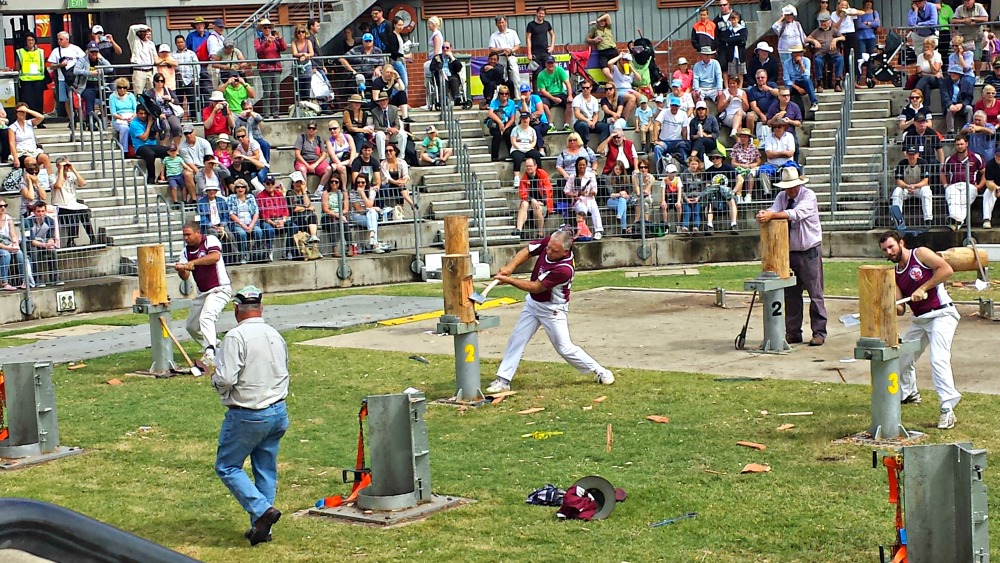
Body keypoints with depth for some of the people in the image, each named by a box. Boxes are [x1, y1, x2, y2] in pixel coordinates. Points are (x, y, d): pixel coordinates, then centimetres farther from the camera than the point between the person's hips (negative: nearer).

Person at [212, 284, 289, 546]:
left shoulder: (236, 337, -16)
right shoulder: (276, 336, 7)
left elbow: (226, 379, -22)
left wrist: (215, 377, -1)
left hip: (247, 416, -7)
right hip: (278, 412, 7)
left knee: (227, 466, 6)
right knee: (266, 471, 14)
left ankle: (262, 509, -10)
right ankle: (261, 527, 18)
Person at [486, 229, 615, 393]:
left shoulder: (564, 269, -34)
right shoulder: (548, 242, -16)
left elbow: (535, 287, -29)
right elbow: (527, 251, -5)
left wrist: (508, 280, -28)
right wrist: (510, 267, -22)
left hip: (552, 310, -7)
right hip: (532, 303, 7)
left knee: (565, 348, -1)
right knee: (516, 340, 4)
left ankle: (600, 372, 15)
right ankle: (503, 381, 10)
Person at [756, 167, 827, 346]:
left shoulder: (809, 196, -11)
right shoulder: (782, 197, 7)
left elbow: (796, 214, -28)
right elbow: (773, 211, -11)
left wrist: (772, 215, -37)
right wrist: (764, 213, -35)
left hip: (809, 252, -5)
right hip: (789, 251, 5)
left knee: (815, 294, -2)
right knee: (791, 294, 7)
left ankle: (819, 332, 3)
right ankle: (793, 333, 13)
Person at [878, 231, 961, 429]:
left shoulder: (920, 254, -8)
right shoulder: (895, 274, 10)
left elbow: (946, 270, -20)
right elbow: (900, 309, 4)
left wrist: (922, 289, -20)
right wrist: (893, 309, -19)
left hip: (942, 314, -8)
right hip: (920, 319, 8)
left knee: (938, 359, -22)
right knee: (902, 357, 14)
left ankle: (948, 409, -25)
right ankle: (907, 394, 40)